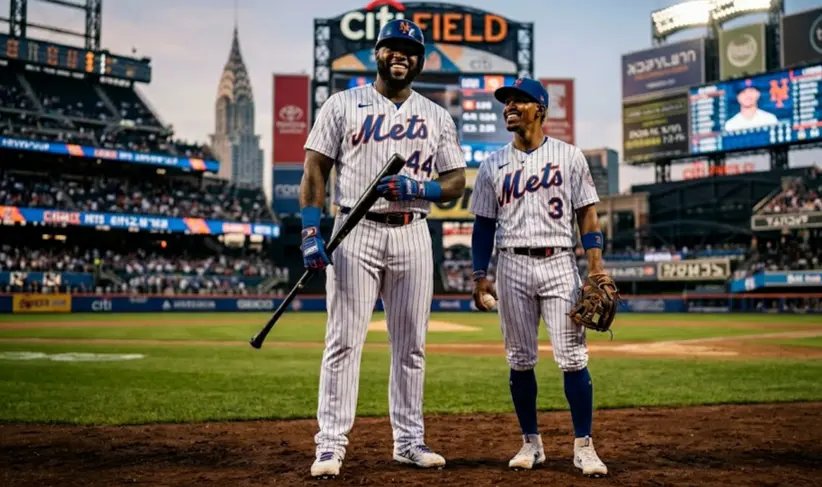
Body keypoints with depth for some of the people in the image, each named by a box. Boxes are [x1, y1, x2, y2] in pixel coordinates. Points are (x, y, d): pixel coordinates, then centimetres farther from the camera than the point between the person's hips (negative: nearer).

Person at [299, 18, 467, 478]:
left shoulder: (437, 116, 12)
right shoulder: (342, 105, 5)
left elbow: (457, 182, 9)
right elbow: (316, 172, 0)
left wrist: (416, 187, -11)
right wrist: (311, 233, -11)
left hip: (413, 236, 3)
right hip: (356, 233, -3)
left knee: (411, 345, 7)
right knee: (344, 341, -4)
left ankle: (409, 441, 18)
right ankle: (331, 444, 3)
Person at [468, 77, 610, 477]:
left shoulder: (568, 156, 5)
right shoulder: (493, 164, 10)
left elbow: (587, 214, 3)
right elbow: (484, 224, 11)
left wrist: (596, 269, -6)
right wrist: (480, 275, 4)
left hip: (558, 264, -2)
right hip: (512, 267, 2)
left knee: (572, 358, -6)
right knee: (520, 361, 5)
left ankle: (584, 446, 3)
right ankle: (531, 443, 17)